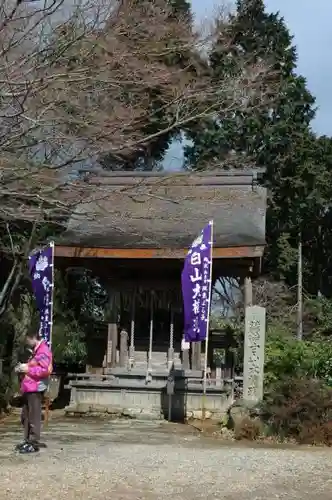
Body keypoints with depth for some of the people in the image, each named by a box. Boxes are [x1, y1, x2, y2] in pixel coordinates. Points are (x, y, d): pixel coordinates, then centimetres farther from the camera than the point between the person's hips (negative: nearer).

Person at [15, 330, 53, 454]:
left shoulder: (43, 351, -12)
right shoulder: (36, 351, 22)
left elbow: (45, 370, -22)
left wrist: (28, 369, -16)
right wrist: (24, 368, 12)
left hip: (35, 389, -11)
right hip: (29, 388, 11)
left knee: (34, 417, -8)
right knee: (25, 416, 15)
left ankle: (34, 444, -5)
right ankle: (28, 441, 22)